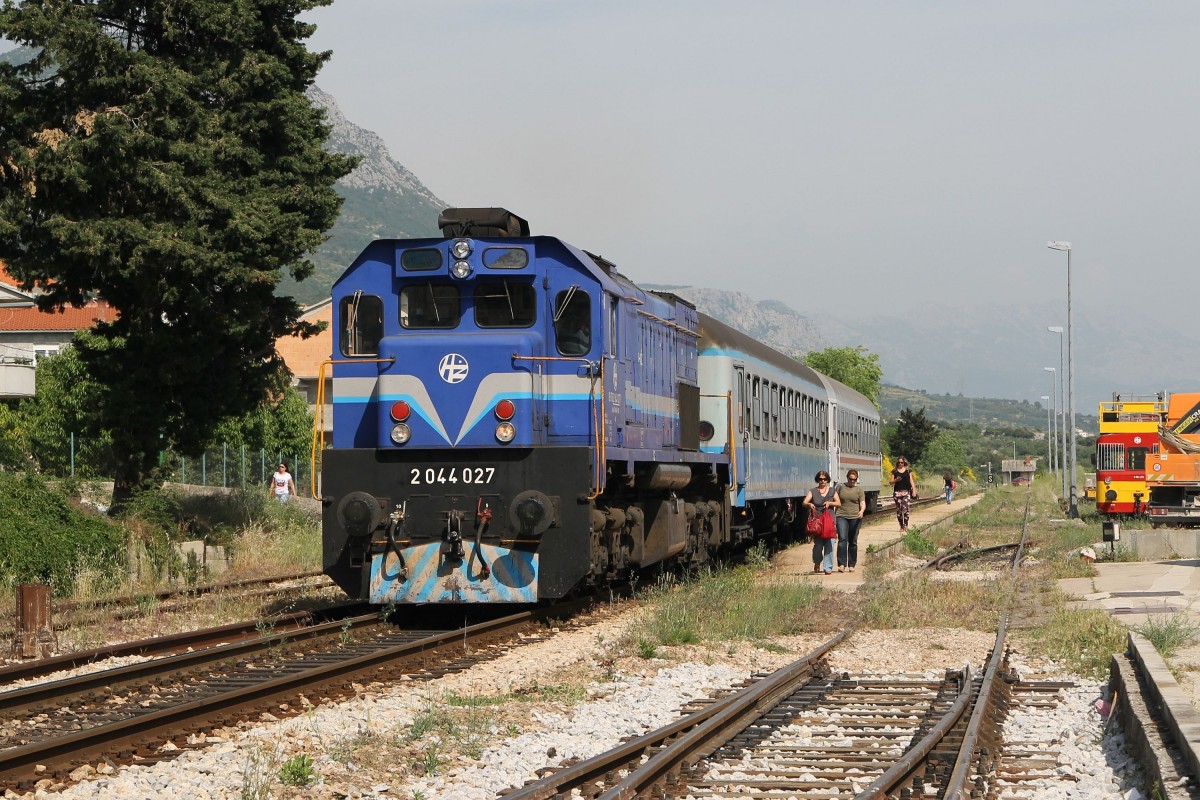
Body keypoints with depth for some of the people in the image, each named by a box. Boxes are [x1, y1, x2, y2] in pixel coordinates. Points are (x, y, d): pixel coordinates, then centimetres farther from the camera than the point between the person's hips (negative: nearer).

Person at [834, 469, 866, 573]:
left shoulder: (859, 489, 8)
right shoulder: (841, 487, 11)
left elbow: (863, 503, 0)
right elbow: (836, 502, 18)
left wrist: (862, 511, -21)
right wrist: (833, 515, 12)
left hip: (855, 518, 0)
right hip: (842, 517, 0)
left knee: (853, 542, 5)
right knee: (842, 539, -14)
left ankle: (852, 565, 14)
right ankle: (841, 564, -17)